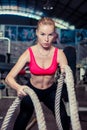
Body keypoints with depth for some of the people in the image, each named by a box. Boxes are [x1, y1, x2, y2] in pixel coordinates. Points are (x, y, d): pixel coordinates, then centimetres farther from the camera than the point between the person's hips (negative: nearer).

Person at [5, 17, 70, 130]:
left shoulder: (59, 54, -19)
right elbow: (9, 78, -27)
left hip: (50, 91, 1)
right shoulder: (29, 53, -23)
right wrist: (18, 87, -49)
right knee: (23, 118, -10)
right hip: (31, 90, -1)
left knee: (64, 119, -12)